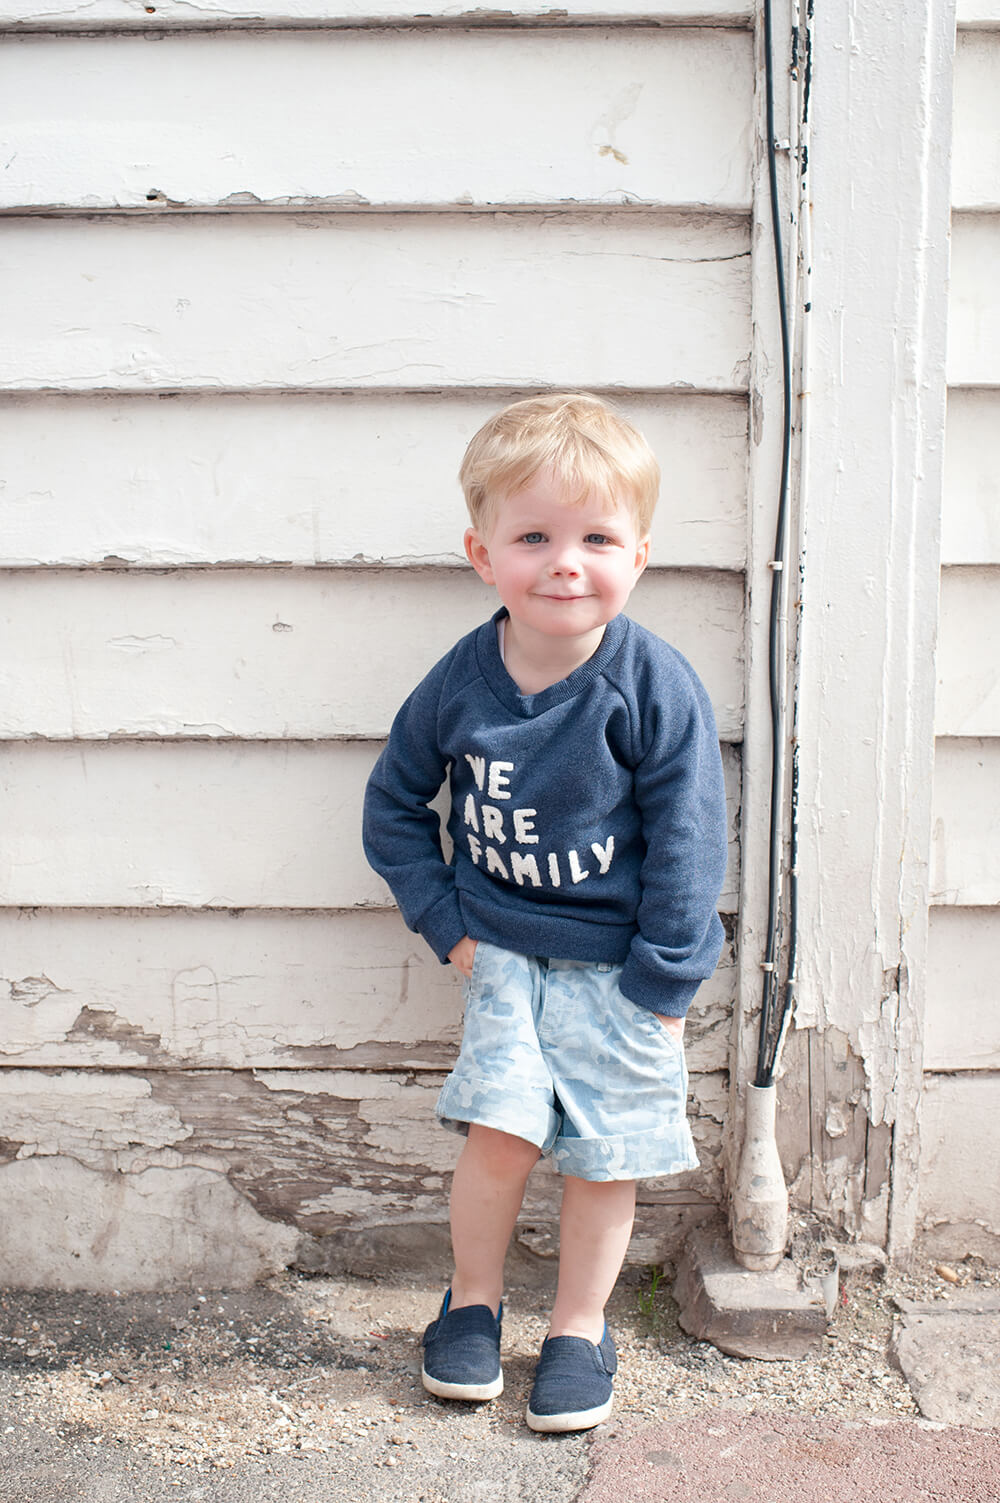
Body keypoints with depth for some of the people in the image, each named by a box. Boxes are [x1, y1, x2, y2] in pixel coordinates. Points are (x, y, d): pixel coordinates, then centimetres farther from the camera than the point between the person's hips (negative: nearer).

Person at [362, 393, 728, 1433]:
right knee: (499, 1130, -6)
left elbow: (686, 844, -10)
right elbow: (393, 805, 6)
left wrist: (663, 980, -10)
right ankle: (473, 1300, 21)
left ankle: (580, 1328, 27)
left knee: (606, 1151, 6)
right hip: (505, 947, 1)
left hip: (620, 962, -1)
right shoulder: (460, 683, -8)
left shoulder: (656, 689, -16)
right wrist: (446, 922, -1)